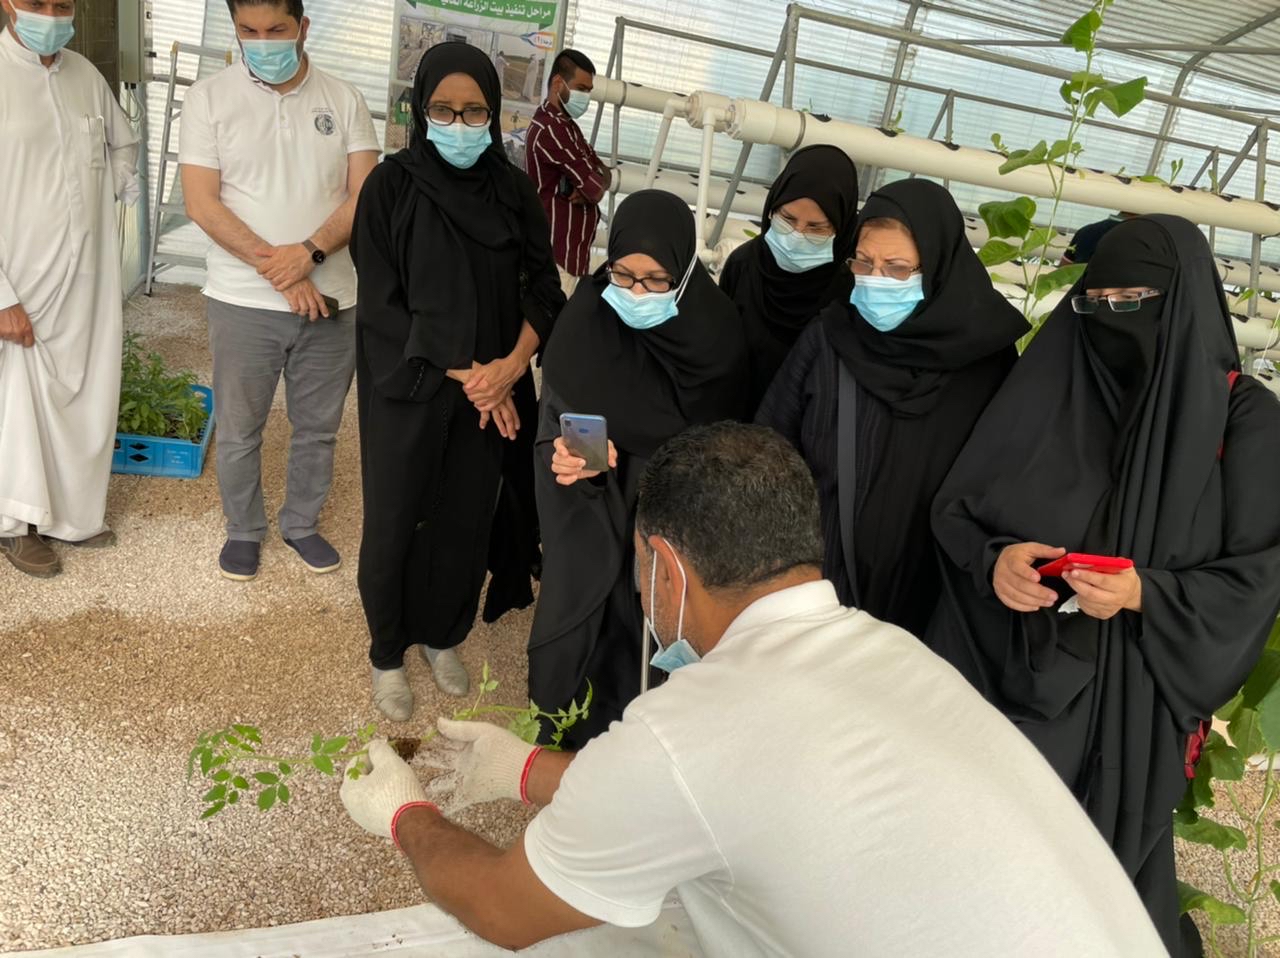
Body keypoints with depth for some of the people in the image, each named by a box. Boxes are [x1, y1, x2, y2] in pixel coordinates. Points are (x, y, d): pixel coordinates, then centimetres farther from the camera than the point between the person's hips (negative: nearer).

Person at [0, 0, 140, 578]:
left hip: (90, 280, 5)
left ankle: (72, 513, 31)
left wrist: (124, 185, 8)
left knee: (89, 399, 12)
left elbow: (124, 146, 26)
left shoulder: (86, 76, 5)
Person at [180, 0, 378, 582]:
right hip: (244, 301, -1)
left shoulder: (343, 100, 3)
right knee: (239, 431, 9)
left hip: (332, 299, 2)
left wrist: (310, 252, -18)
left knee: (317, 427, 13)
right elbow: (201, 203, -8)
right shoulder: (209, 99, -2)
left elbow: (366, 194, -3)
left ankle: (302, 524, 32)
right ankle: (243, 530, 30)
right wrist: (278, 270, -15)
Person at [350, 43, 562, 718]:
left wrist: (511, 366, -16)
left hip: (491, 391, 3)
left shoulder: (513, 191, 2)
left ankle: (442, 636, 34)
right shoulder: (392, 186, -7)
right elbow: (382, 301, -10)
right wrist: (459, 373, -16)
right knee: (395, 521, 6)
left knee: (467, 518, 11)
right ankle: (387, 651, 27)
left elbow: (542, 286, 1)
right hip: (406, 386, -3)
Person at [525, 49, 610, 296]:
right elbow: (595, 186, -17)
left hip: (571, 250, 10)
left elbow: (603, 173, 12)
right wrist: (597, 186, 5)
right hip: (557, 253, -10)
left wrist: (593, 187, -9)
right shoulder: (550, 129, -16)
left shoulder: (566, 125, 17)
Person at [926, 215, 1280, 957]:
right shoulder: (1046, 386, 0)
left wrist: (1146, 595, -20)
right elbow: (954, 509, 3)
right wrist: (993, 559, -19)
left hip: (1127, 692, -1)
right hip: (1005, 670, 2)